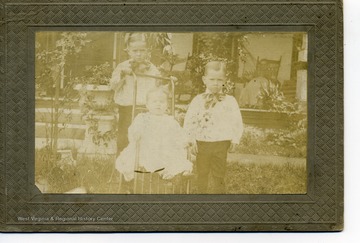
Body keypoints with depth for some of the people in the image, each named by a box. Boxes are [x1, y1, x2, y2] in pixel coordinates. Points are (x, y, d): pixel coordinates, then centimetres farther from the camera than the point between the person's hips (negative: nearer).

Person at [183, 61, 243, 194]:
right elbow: (189, 120, 1)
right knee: (202, 174, 13)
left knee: (219, 175, 5)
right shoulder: (198, 100, -1)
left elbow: (237, 121, 2)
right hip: (202, 143, 1)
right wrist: (191, 139, -6)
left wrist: (235, 139, -5)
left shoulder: (229, 101, -2)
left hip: (221, 144, -1)